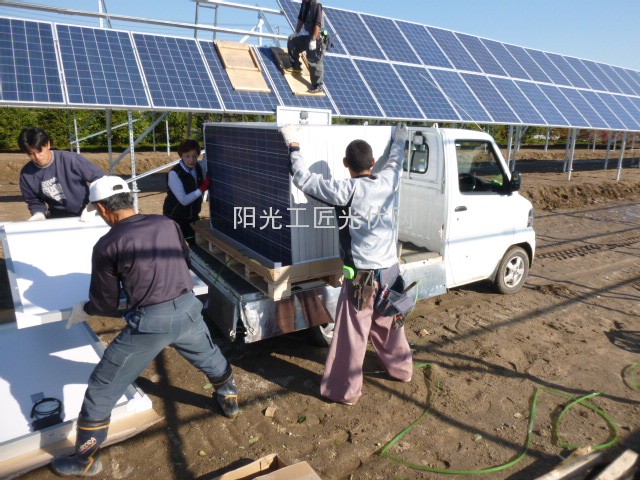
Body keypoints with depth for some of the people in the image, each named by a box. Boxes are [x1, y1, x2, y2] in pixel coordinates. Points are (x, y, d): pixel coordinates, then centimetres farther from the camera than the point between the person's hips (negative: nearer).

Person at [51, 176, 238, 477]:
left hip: (149, 322, -4)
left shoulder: (107, 245, -6)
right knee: (209, 357, 33)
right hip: (187, 308, 5)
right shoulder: (167, 224, 4)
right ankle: (229, 399, 54)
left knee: (101, 387, 16)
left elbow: (106, 305, 3)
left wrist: (83, 311, 24)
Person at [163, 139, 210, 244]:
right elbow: (184, 200, -26)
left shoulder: (199, 168, -5)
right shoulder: (174, 174, -22)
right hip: (175, 218, -6)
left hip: (192, 216, 6)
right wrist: (203, 188, -25)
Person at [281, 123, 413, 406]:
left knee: (352, 333, 5)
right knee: (388, 322, 25)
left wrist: (293, 146, -2)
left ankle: (345, 390, 18)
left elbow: (303, 179, -13)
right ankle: (400, 367, 45)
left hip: (363, 274, -6)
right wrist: (399, 140, 41)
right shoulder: (387, 182, -1)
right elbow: (395, 162, 22)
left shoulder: (346, 191, -18)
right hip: (390, 269, 7)